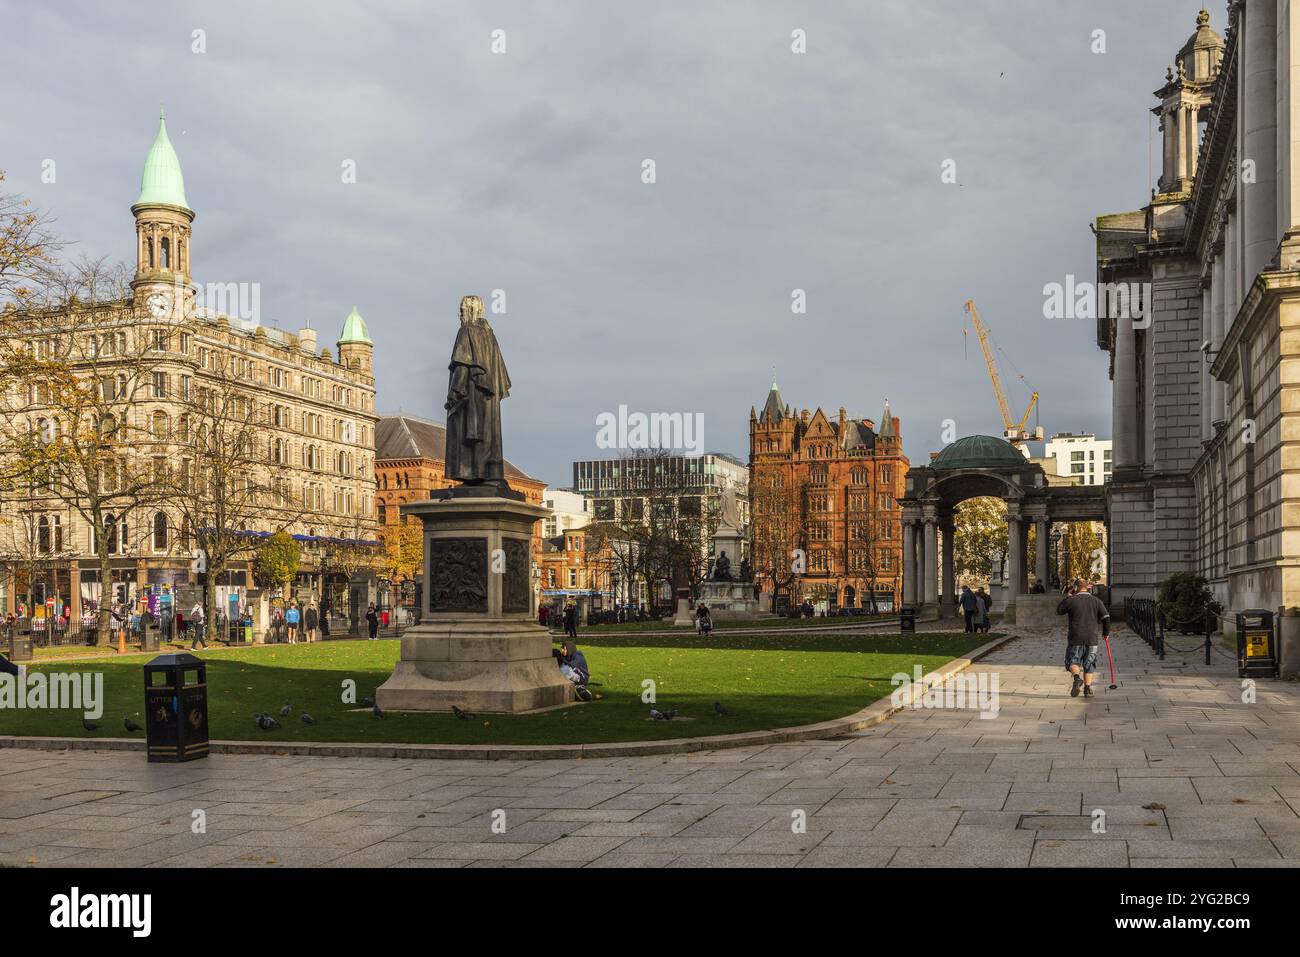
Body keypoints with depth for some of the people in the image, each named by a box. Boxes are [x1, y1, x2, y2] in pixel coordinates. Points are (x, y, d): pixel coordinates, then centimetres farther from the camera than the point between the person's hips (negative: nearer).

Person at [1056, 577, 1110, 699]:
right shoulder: (1096, 601, 5)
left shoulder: (1071, 600, -3)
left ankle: (1077, 677, -20)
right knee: (1089, 664, 11)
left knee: (1072, 661, 8)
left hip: (1075, 638, -2)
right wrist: (1106, 632, 14)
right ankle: (1087, 689, 6)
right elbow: (1106, 617, 1)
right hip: (1092, 638, 2)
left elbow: (1059, 610, 12)